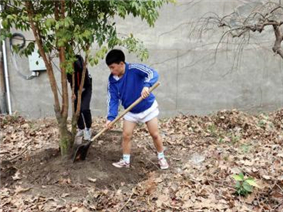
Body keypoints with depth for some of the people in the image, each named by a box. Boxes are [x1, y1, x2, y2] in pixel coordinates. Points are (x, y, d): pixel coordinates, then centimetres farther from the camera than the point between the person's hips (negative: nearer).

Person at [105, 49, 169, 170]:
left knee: (155, 134, 5)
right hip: (131, 112, 4)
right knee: (126, 135, 3)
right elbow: (113, 100, -11)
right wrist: (111, 117, -24)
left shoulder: (134, 69, -26)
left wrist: (146, 85, -58)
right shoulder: (112, 80, -12)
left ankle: (161, 158, 26)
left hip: (148, 107, -4)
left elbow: (153, 74, -38)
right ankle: (126, 161, 21)